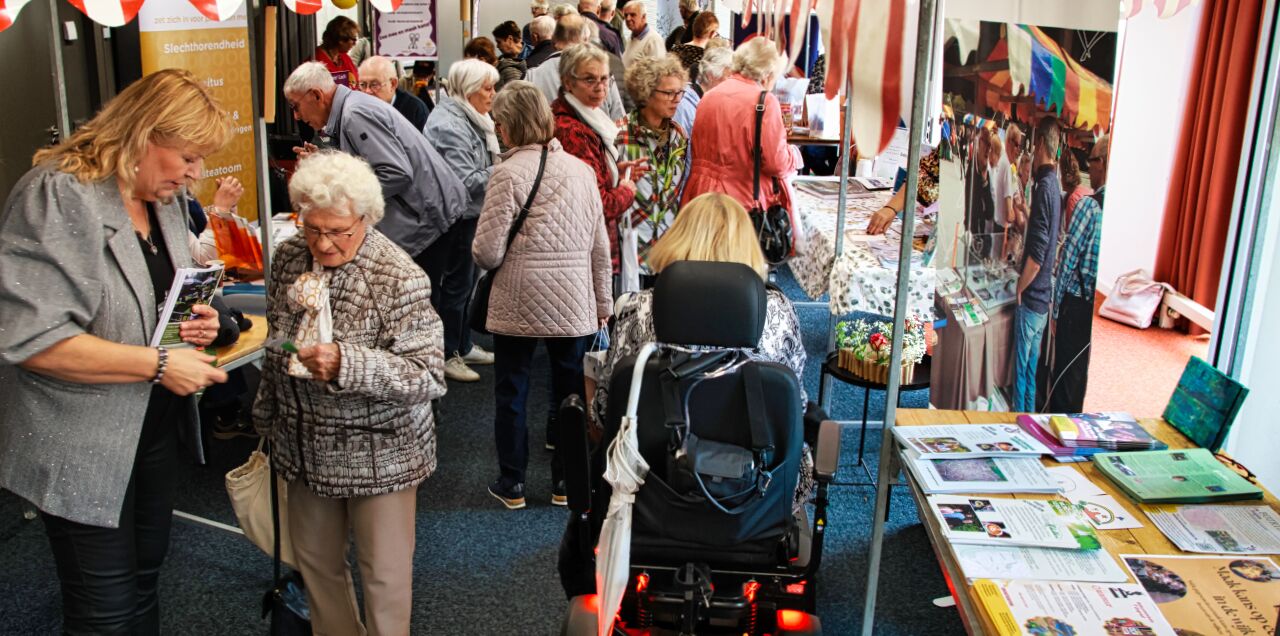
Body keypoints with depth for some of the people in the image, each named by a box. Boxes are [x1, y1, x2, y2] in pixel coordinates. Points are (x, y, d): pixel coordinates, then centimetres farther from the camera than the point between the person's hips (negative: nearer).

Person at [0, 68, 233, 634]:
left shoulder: (165, 199, 5)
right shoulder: (56, 196, -21)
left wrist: (195, 319, -2)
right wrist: (159, 364, -26)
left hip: (156, 426, 8)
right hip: (84, 450, -8)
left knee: (144, 577, 21)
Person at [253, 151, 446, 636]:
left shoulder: (399, 278, -20)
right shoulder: (288, 257, -1)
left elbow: (428, 377, -23)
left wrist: (345, 364, -36)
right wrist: (267, 419, 21)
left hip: (379, 452, -6)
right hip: (306, 445, 6)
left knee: (384, 574, 7)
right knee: (314, 559, 20)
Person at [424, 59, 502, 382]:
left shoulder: (468, 119, 11)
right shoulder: (450, 125, -21)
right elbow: (466, 180, -25)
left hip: (467, 214, 10)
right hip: (454, 218, -10)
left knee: (465, 282, 18)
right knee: (456, 283, 0)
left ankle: (462, 345, 31)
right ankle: (447, 355, 13)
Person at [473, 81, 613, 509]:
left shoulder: (509, 173, -12)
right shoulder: (581, 170, 3)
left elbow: (488, 251, -14)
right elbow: (600, 246, 7)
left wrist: (483, 254, 9)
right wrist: (603, 301, 16)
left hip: (517, 304, -3)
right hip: (575, 305, 4)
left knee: (511, 394, 12)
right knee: (569, 393, 15)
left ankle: (512, 485, 22)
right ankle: (565, 482, 24)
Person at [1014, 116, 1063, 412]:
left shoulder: (1044, 187, -19)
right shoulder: (1055, 186, 10)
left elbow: (1036, 256, -22)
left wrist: (1019, 288, -11)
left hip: (1031, 300, -9)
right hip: (1044, 300, 9)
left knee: (1021, 372, 0)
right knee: (1031, 371, 16)